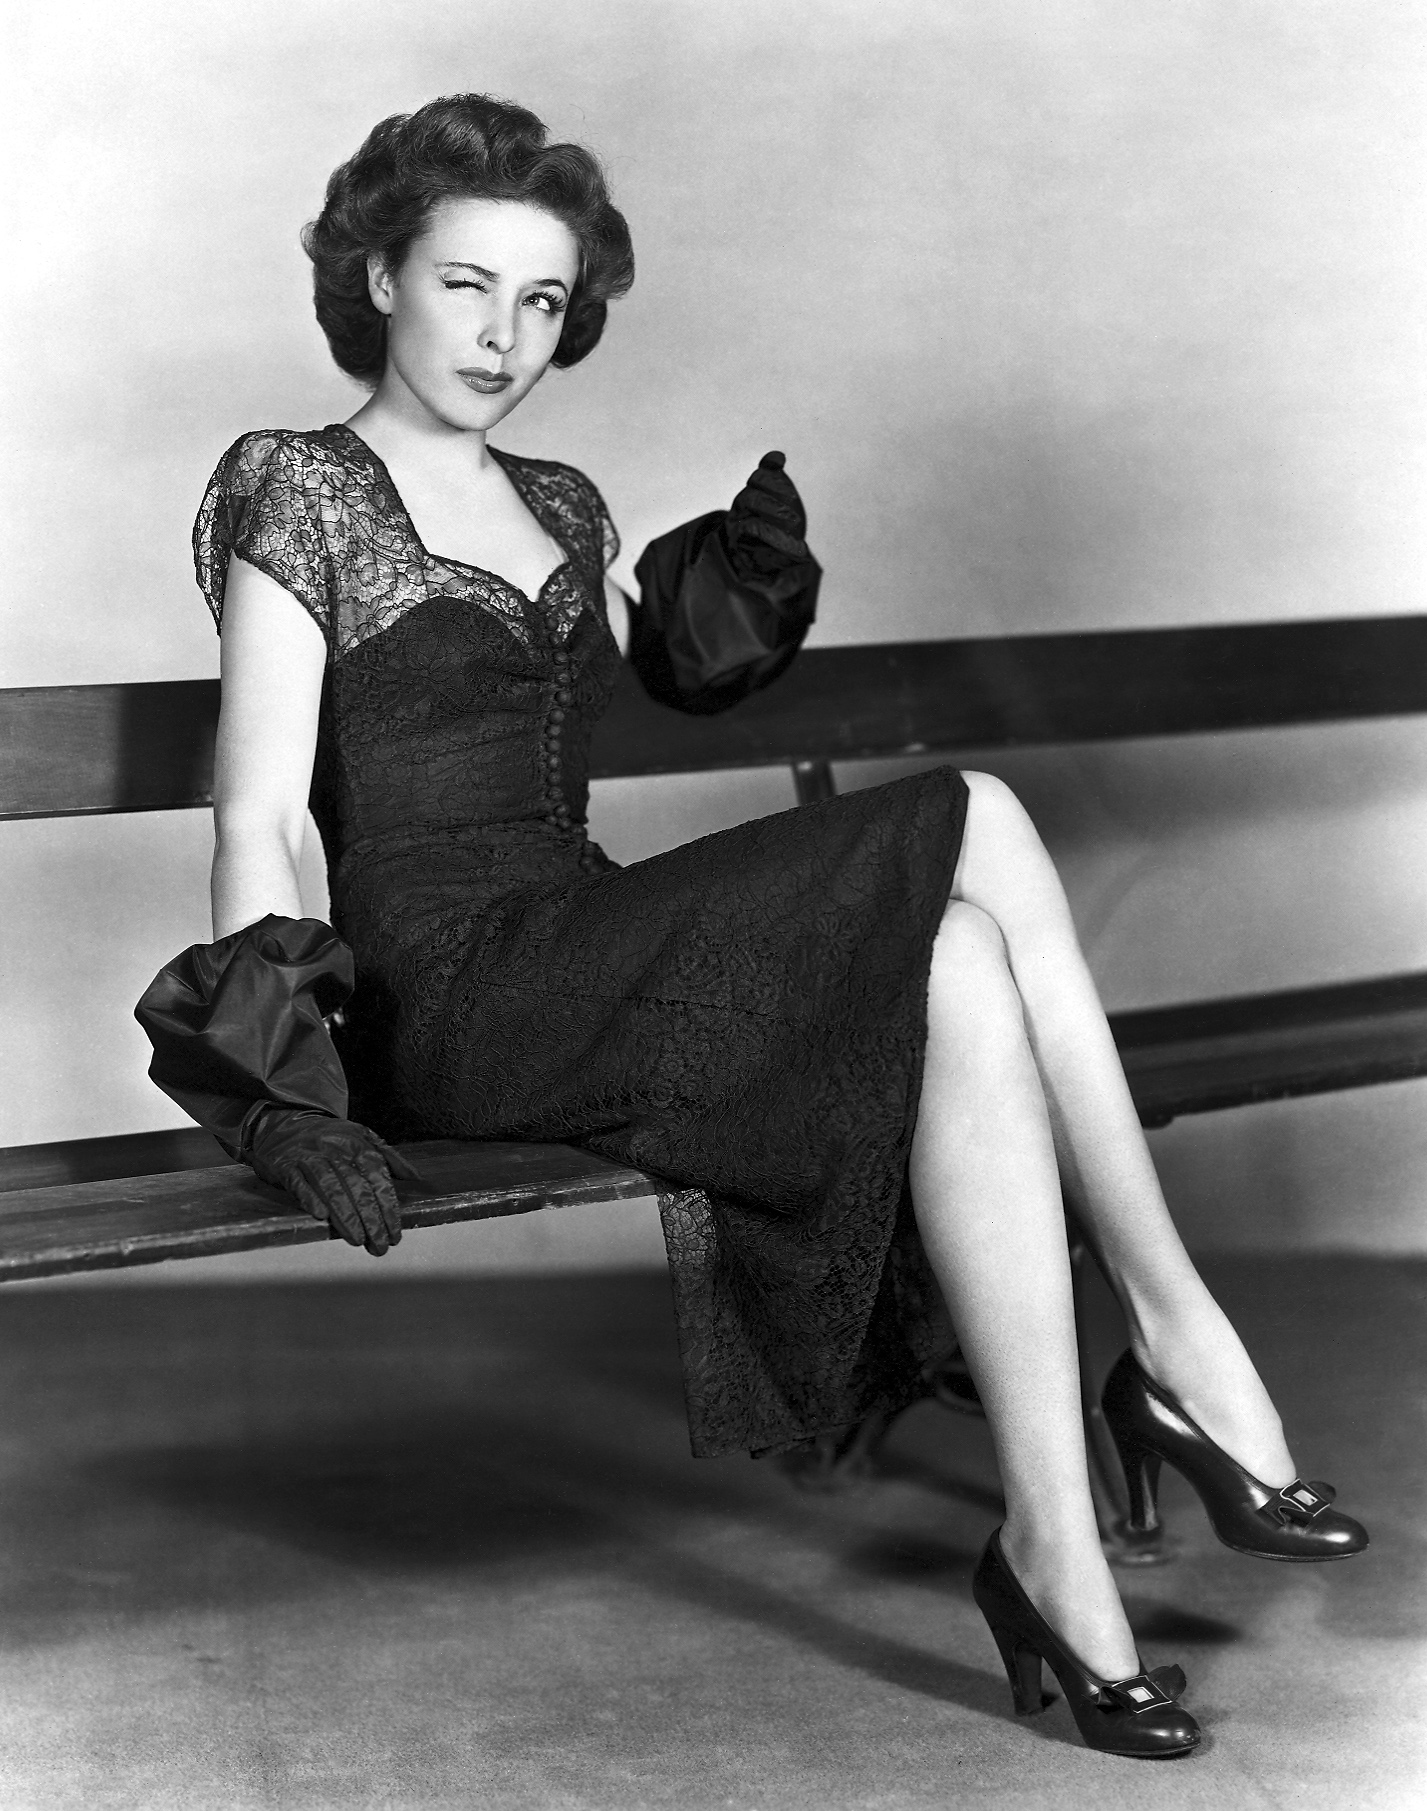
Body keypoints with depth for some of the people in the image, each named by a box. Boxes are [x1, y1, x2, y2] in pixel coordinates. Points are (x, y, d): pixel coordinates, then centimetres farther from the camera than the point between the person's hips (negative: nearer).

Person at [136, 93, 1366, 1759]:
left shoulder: (563, 511, 22)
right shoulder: (299, 493, 2)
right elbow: (257, 824, -7)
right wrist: (277, 1068, -19)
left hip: (584, 964, 7)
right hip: (448, 992, -7)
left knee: (968, 977, -25)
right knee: (972, 828, -24)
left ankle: (1053, 1545, -26)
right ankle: (1181, 1343, -19)